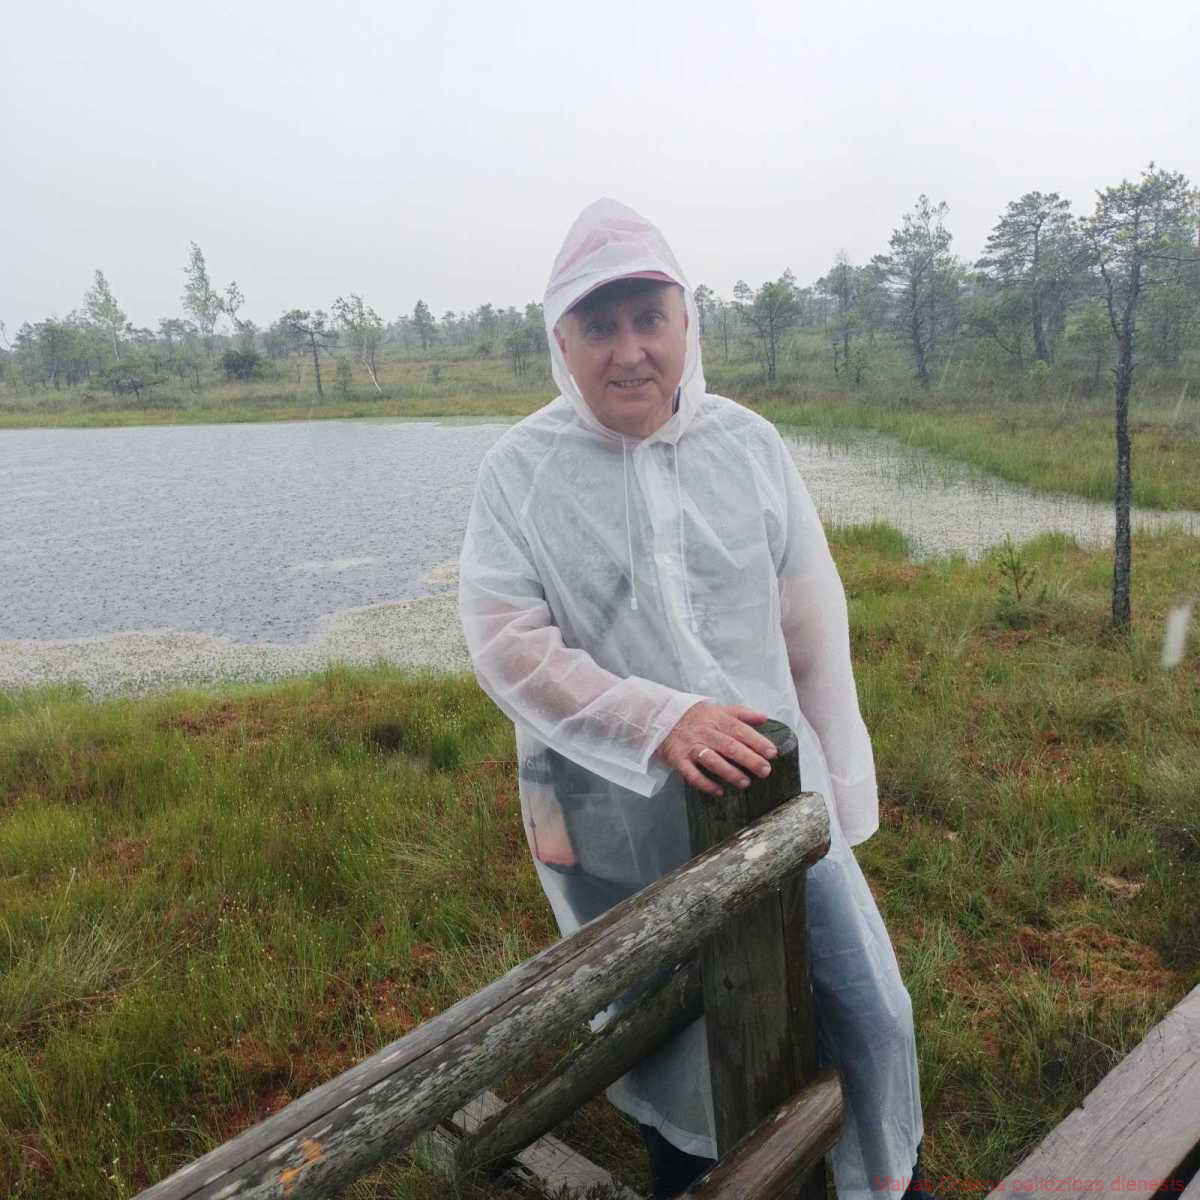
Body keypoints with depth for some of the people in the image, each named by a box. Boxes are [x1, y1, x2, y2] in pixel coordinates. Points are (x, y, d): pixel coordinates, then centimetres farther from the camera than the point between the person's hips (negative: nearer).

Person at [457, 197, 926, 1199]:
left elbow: (814, 626, 1)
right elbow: (507, 645, -16)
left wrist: (840, 793, 5)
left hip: (773, 790, 2)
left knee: (871, 1011, 11)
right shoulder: (520, 469, -9)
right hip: (613, 822, -1)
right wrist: (658, 721, -27)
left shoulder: (749, 442, -3)